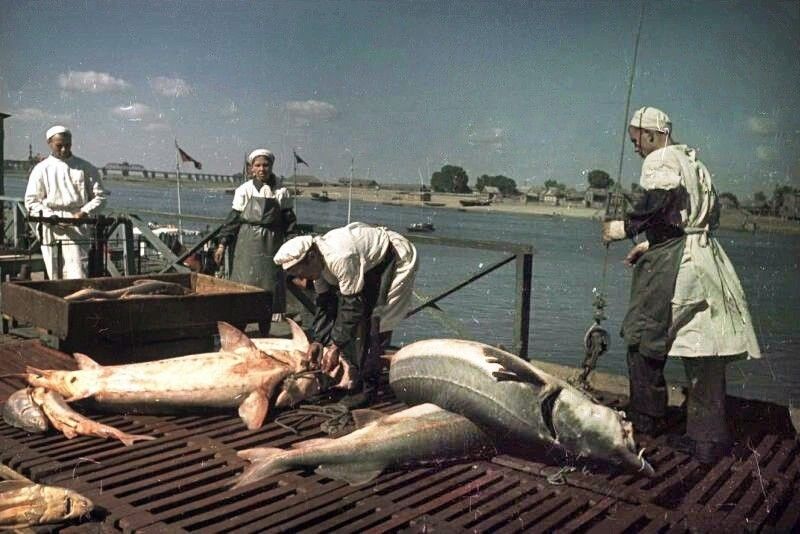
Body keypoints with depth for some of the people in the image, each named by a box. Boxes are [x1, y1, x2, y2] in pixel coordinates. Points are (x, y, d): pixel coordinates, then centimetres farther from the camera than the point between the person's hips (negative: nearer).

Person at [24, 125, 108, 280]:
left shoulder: (85, 168, 7)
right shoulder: (41, 169, 7)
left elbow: (100, 196, 9)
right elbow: (31, 202, 5)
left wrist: (85, 212, -9)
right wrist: (51, 219, -10)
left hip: (77, 231, -1)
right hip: (51, 231, 1)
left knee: (78, 277, -10)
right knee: (55, 278, 4)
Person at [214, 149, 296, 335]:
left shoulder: (281, 192, 5)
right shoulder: (244, 190, 2)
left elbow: (288, 221, 9)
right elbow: (233, 218, 3)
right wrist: (222, 244, -2)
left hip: (271, 245, 1)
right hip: (247, 245, -1)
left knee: (269, 289, 4)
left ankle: (264, 336, 16)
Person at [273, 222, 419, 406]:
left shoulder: (340, 258, -37)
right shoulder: (318, 261, -9)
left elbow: (352, 305, -33)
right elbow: (324, 304, -1)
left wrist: (336, 346, -29)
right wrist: (318, 340, -7)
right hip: (368, 264, 9)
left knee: (374, 322, -17)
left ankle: (366, 387, -10)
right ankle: (352, 375, 11)